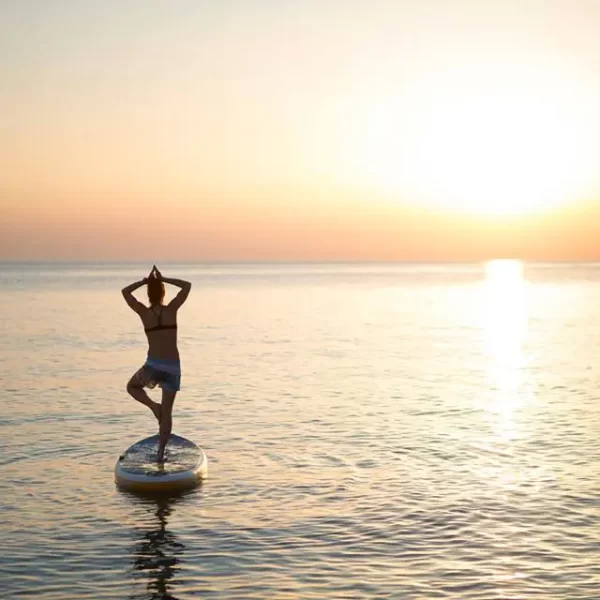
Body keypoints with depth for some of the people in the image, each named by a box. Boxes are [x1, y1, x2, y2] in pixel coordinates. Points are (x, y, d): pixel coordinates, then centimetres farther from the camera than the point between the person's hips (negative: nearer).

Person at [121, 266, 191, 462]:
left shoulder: (144, 312, -4)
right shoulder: (172, 309, -4)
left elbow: (125, 291, 11)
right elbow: (187, 285, 10)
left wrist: (146, 280, 12)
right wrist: (164, 279, 10)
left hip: (153, 367, -1)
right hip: (173, 367, 1)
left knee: (132, 387, 29)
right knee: (167, 411, 12)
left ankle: (153, 406, 3)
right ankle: (161, 453, 9)